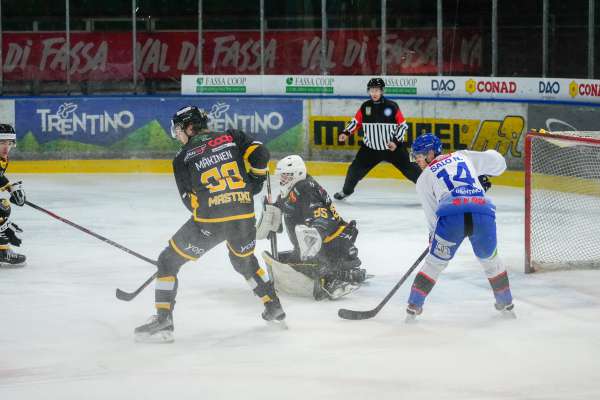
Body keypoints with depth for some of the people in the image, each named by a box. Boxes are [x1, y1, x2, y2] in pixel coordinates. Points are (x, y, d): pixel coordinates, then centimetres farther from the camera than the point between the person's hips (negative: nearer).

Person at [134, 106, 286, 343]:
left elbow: (191, 201, 5)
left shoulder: (183, 158, 4)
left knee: (168, 261, 9)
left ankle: (163, 320, 1)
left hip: (209, 221, -4)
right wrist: (254, 181, 14)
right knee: (245, 260, 33)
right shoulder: (232, 137, 9)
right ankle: (274, 308, 34)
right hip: (244, 216, 4)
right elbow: (260, 155, -3)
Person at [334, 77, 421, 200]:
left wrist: (396, 141, -16)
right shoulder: (365, 107, 0)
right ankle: (346, 190, 25)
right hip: (370, 148, 3)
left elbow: (403, 125, -7)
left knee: (409, 169, -7)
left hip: (393, 147, -3)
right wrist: (346, 133, -6)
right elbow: (356, 121, 10)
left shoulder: (392, 106, -11)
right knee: (356, 168, 1)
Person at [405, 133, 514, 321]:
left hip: (451, 215, -2)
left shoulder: (424, 178, 23)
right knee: (490, 259, 27)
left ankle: (414, 306, 16)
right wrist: (482, 178, 49)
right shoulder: (463, 156, 29)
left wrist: (433, 235, 33)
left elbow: (432, 214, 20)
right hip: (484, 213, 2)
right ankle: (506, 304, 34)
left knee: (435, 262, 18)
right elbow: (497, 161, 32)